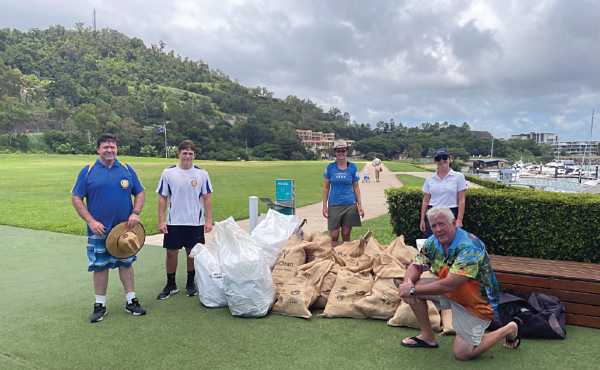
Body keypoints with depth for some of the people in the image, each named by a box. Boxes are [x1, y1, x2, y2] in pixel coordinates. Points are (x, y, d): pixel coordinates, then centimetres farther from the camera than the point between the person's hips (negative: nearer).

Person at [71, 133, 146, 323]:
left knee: (126, 263, 11)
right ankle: (100, 305, 21)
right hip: (99, 229, -1)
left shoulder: (127, 170, 4)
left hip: (124, 228, 2)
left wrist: (135, 213, -8)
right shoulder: (88, 171, -1)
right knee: (100, 266, 7)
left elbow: (140, 193, 8)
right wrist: (91, 221, -10)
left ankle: (131, 301, 22)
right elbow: (76, 198, -1)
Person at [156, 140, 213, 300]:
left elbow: (207, 198, 1)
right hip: (174, 222, 0)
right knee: (171, 253, 6)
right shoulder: (168, 173, -2)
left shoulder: (202, 174, -1)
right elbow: (163, 198, 1)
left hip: (195, 222, 0)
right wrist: (161, 221, -4)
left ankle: (191, 283, 27)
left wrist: (208, 220, -4)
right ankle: (170, 285, 23)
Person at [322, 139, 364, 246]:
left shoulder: (352, 167, 1)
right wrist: (324, 206, 0)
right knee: (334, 236, 0)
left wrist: (360, 205, 1)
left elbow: (356, 187, 6)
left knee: (346, 235, 7)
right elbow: (326, 187, 4)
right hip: (334, 205, 0)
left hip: (350, 205, 0)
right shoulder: (330, 167, 0)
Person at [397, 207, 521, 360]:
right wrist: (407, 283, -28)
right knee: (413, 284, -10)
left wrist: (413, 290, -31)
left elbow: (448, 285, -37)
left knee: (462, 353, -5)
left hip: (477, 301, -7)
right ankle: (428, 337, 6)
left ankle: (509, 329, 15)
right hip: (451, 292, 7)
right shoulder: (433, 242, -9)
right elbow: (415, 267, -5)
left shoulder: (469, 247, -31)